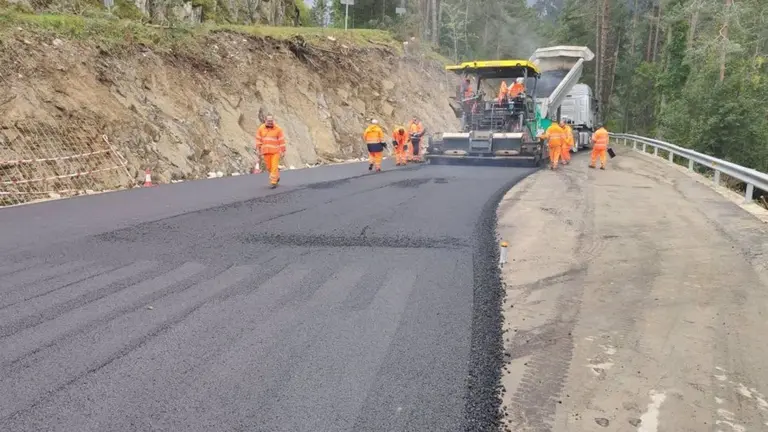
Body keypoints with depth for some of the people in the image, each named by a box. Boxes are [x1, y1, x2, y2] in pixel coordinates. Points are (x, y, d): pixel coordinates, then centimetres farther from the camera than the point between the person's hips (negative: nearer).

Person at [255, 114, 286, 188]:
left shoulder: (278, 129, -6)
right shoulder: (261, 128, 1)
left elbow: (282, 140, -2)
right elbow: (258, 139, 9)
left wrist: (283, 151, -2)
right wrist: (258, 149, 6)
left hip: (275, 151, -3)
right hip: (266, 151, 3)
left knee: (274, 166, -9)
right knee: (269, 167, 8)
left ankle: (273, 182, -4)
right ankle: (277, 176, 32)